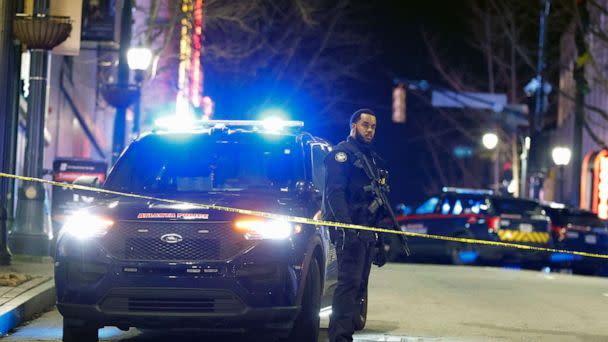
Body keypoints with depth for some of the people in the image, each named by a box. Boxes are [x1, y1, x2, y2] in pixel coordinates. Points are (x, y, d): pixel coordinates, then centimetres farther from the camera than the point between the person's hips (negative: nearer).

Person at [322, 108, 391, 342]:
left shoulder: (373, 159, 24)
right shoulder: (342, 154, -3)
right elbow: (334, 193, -15)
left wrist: (379, 243, 24)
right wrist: (346, 227, -26)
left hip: (367, 234, 9)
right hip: (349, 232, -9)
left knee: (359, 286, 7)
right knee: (349, 283, -16)